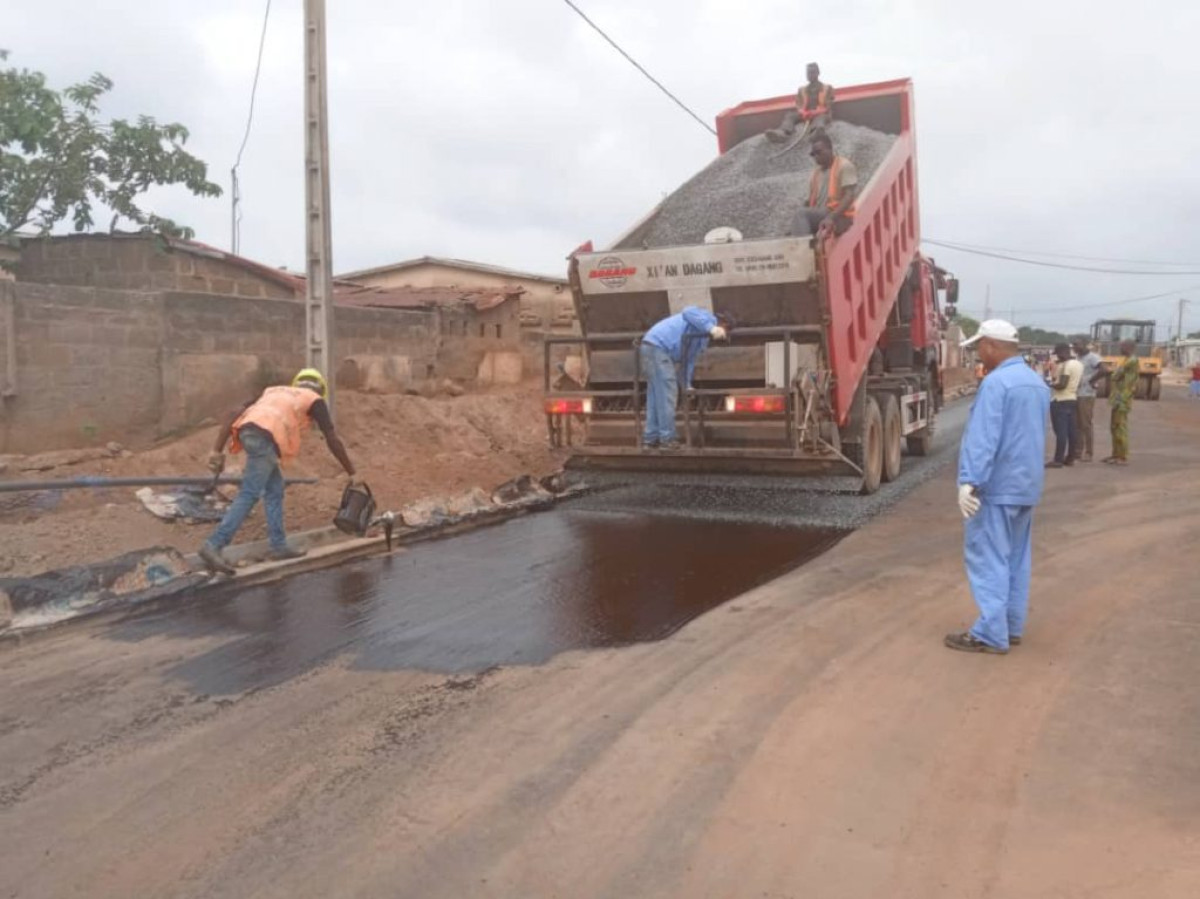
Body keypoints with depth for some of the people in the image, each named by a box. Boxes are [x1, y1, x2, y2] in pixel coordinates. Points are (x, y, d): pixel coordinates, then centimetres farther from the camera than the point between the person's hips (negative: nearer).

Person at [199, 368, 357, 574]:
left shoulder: (274, 392, 36)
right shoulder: (314, 400, 23)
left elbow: (233, 414, 23)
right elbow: (333, 440, 17)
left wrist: (217, 451, 18)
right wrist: (352, 473, 23)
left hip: (247, 429, 6)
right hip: (266, 435, -6)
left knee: (274, 488, 18)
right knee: (249, 495, -7)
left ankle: (279, 545, 20)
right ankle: (214, 545, -15)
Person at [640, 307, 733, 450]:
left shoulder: (703, 336, 27)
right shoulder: (708, 318, -1)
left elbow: (689, 359, 25)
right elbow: (688, 312, -22)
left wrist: (687, 385, 17)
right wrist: (711, 328, -29)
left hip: (652, 347, 10)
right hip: (658, 346, -10)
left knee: (656, 396, 13)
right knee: (666, 394, -7)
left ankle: (650, 438, 16)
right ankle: (667, 439, -3)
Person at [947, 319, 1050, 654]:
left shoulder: (996, 382, -18)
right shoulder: (1037, 383, 12)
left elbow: (982, 437, -24)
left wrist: (969, 482, -25)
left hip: (996, 486, -9)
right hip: (1027, 484, 9)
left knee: (988, 558, -4)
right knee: (1017, 558, 14)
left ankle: (991, 634, -3)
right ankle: (1012, 626, 21)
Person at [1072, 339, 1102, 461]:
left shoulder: (1092, 357, -10)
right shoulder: (1077, 358, 15)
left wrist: (1091, 381, -16)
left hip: (1087, 395, -8)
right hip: (1076, 395, 8)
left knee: (1087, 425, -4)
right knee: (1077, 425, 10)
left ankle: (1088, 453, 1)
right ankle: (1079, 451, 17)